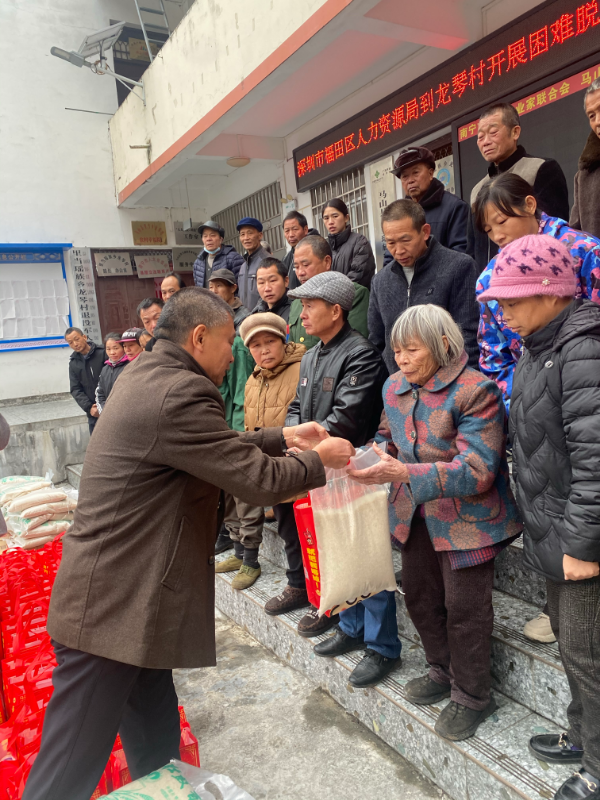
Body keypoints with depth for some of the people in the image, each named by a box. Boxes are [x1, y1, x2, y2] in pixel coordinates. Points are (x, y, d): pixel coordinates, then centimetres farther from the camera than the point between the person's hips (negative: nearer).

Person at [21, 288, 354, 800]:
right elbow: (261, 481, -18)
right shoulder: (181, 392, -23)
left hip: (118, 595, 10)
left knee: (156, 749, 22)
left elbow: (218, 451, 18)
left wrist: (283, 437, 15)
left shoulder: (145, 376, 9)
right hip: (113, 608, -10)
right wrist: (319, 460, -1)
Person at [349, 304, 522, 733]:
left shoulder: (475, 391, -21)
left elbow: (477, 470, -26)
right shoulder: (395, 387, 2)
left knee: (464, 606, 4)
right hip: (417, 515, 7)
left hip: (466, 517, -7)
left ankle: (471, 696, 27)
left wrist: (405, 474, -36)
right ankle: (443, 672, 42)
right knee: (419, 594, 17)